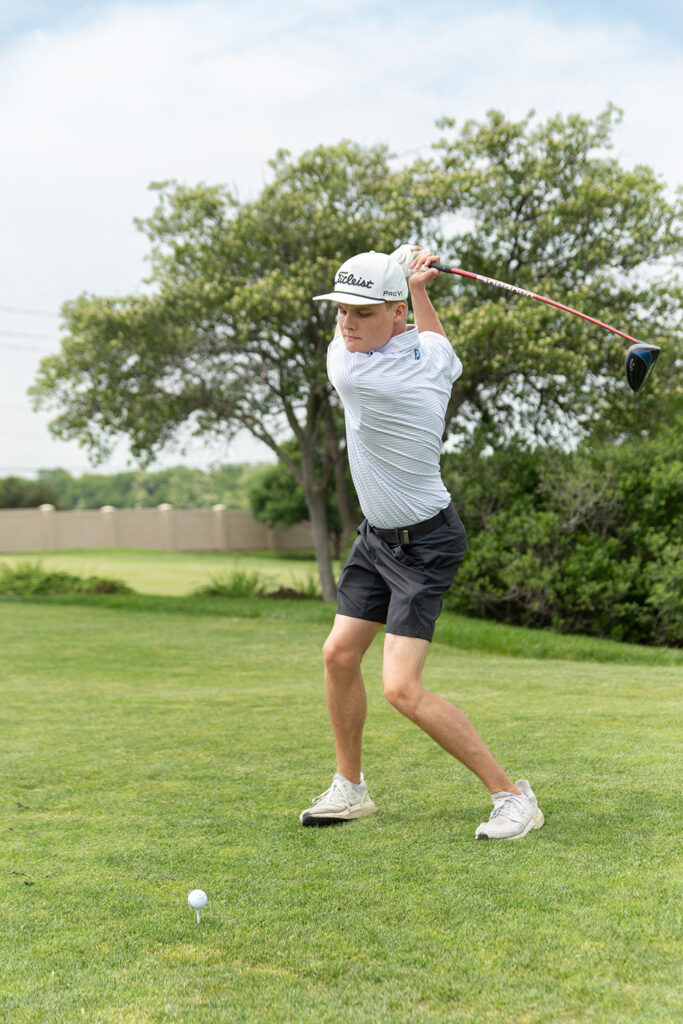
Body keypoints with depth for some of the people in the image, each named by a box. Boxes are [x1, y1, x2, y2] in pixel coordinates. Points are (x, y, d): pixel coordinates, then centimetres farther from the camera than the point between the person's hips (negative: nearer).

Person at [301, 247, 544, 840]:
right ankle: (350, 789, 27)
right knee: (339, 654, 11)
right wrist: (418, 289, 18)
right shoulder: (432, 351, -6)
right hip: (378, 534, 10)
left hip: (424, 546, -10)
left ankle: (513, 796, -3)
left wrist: (409, 286, 2)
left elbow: (346, 343, -3)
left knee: (403, 689, -15)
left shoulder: (353, 373, -28)